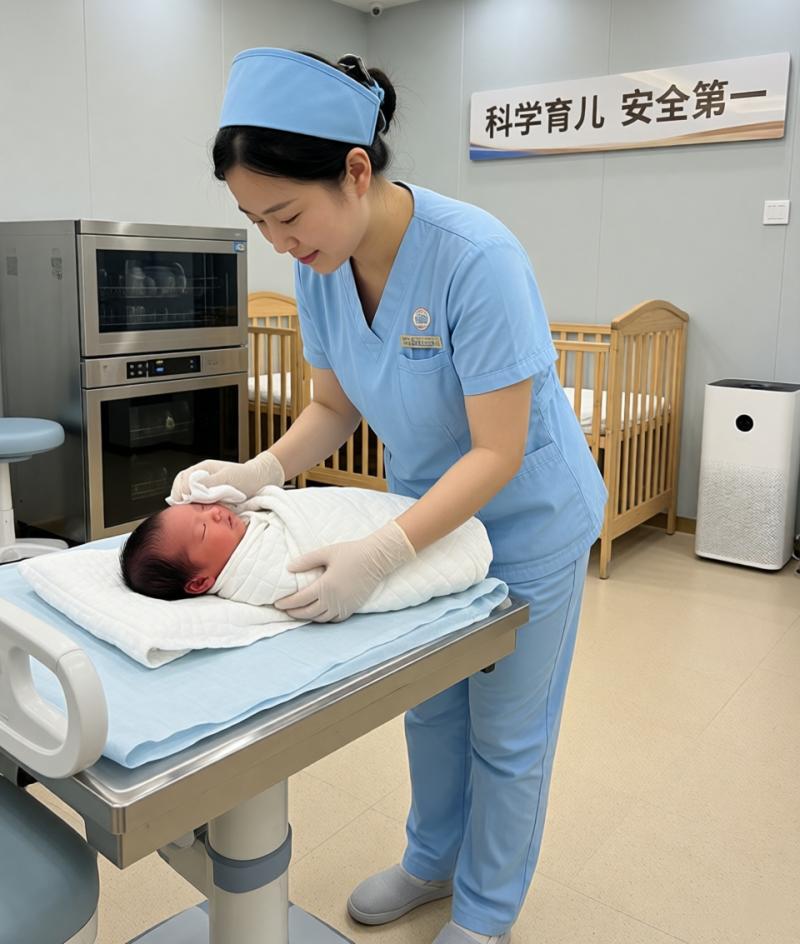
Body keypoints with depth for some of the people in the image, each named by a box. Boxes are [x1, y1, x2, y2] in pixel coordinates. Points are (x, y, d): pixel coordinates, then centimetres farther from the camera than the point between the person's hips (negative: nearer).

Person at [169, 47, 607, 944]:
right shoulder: (319, 266, -12)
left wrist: (381, 555, -38)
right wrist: (261, 470, -18)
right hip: (427, 507, 6)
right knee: (429, 704, 21)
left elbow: (498, 452, -30)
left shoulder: (475, 256, -32)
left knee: (505, 732, 12)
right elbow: (334, 406, -1)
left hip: (525, 521, -6)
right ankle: (432, 860, 47)